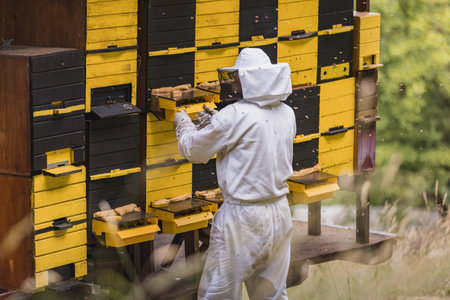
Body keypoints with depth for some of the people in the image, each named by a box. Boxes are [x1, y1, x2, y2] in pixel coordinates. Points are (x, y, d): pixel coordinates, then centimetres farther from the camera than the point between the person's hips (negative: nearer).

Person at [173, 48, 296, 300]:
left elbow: (194, 149, -6)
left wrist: (183, 124, 15)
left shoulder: (236, 116, -17)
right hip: (280, 213, 7)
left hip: (243, 217, -7)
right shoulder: (287, 114, 3)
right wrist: (217, 124, 22)